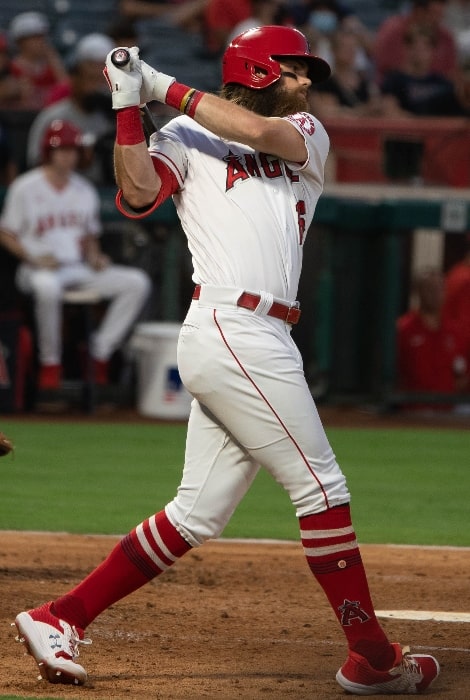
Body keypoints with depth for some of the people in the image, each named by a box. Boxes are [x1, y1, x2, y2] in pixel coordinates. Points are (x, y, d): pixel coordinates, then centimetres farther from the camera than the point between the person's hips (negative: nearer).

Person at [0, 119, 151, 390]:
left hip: (79, 268, 6)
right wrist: (33, 259, -16)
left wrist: (94, 256, -1)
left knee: (137, 282, -13)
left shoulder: (85, 190, 15)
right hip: (40, 268, -6)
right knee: (47, 287, -44)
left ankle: (100, 355, -13)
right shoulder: (25, 188, -1)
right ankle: (50, 363, -25)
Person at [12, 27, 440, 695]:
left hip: (261, 344, 7)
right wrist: (130, 107, -15)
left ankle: (59, 618, 11)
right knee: (322, 486, -5)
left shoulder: (308, 137, 20)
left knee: (198, 514, 7)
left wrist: (167, 87, 0)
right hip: (231, 332, -7)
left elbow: (260, 132, -1)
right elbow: (138, 193, -11)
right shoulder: (186, 137, 5)